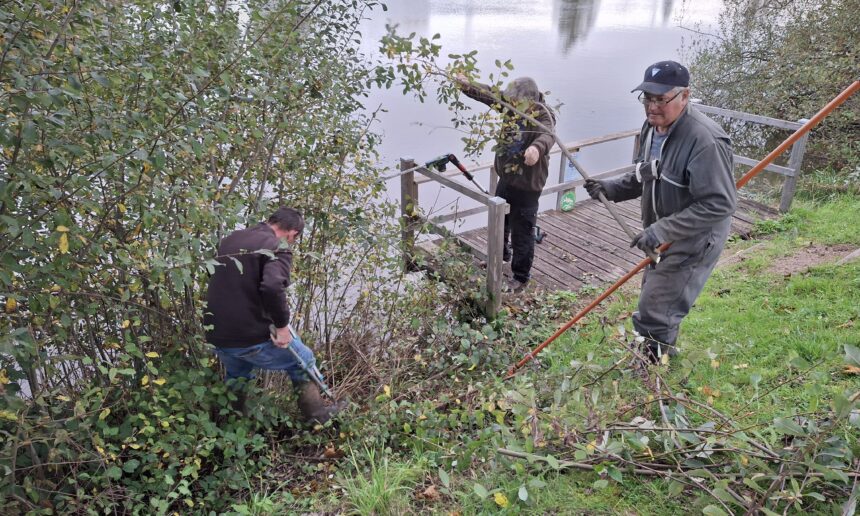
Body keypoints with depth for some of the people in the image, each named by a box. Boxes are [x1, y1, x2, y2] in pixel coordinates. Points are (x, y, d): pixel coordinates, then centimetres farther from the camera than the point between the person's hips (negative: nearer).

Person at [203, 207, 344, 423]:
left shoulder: (230, 239, 12)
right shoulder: (278, 249, -14)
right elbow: (273, 286, -33)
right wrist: (282, 324, -21)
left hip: (216, 336, 7)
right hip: (250, 337, -7)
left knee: (236, 373, 36)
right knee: (303, 361, 18)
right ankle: (316, 414, 25)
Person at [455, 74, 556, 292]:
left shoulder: (543, 116, -24)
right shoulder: (513, 105, -4)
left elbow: (547, 135, -45)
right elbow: (490, 94, 8)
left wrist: (537, 147, -66)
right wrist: (467, 85, 1)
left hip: (527, 184, -8)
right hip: (506, 177, 9)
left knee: (522, 231, 1)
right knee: (499, 219, 27)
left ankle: (521, 278, 17)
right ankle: (502, 255, 54)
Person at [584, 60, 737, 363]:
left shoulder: (704, 140, -30)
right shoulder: (651, 127, -1)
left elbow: (719, 204, -31)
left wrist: (663, 230, -34)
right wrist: (611, 188, -4)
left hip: (693, 242, -9)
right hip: (662, 237, 9)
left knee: (654, 315, -6)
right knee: (654, 296, 26)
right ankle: (661, 355, 49)